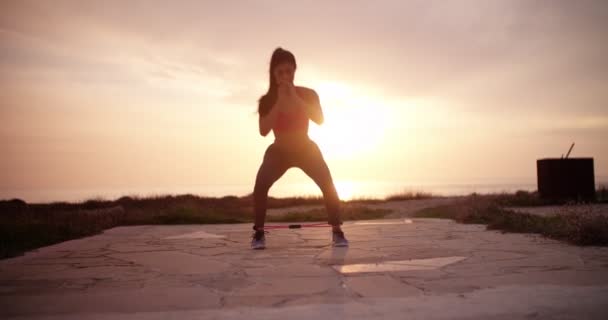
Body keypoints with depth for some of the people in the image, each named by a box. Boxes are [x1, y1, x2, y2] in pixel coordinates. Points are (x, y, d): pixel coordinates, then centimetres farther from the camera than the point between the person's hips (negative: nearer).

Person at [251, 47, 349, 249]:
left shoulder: (307, 94, -11)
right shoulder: (267, 100, -10)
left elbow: (319, 120, -26)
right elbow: (264, 131, -23)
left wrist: (295, 99, -30)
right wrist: (279, 102, -27)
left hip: (306, 149, 0)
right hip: (280, 150, 0)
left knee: (328, 185, -19)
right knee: (260, 185, -24)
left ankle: (337, 232, -7)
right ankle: (258, 233, -11)